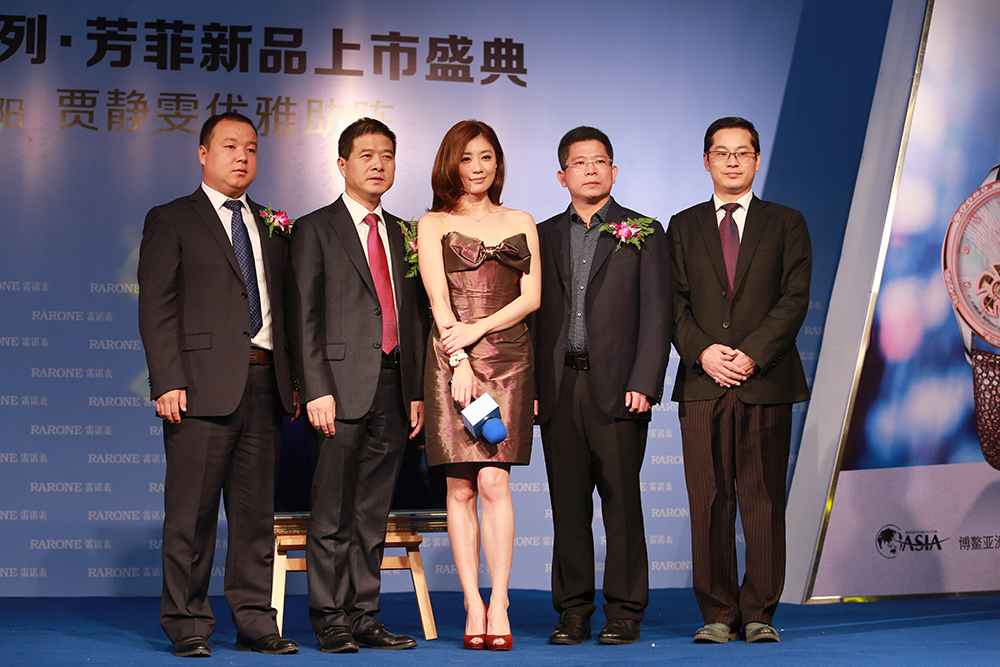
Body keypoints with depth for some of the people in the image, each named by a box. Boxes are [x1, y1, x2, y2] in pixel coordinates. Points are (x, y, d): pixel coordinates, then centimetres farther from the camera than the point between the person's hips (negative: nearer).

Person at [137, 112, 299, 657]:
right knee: (192, 512, -2)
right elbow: (156, 309, -3)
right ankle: (188, 626, 6)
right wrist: (168, 382, -13)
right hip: (203, 385, -5)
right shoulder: (170, 222, 4)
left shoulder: (271, 228, 19)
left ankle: (254, 622, 12)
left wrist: (293, 379, 9)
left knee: (256, 511, 6)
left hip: (264, 383, 5)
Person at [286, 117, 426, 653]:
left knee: (373, 513, 8)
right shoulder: (315, 230, 2)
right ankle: (331, 620, 4)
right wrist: (317, 390, -13)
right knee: (333, 515, -3)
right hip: (342, 387, -5)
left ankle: (364, 616, 13)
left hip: (392, 388, 5)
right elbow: (303, 318, -4)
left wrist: (417, 391, 10)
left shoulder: (401, 233, 18)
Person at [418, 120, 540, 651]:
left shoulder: (521, 223, 17)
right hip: (451, 359, -1)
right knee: (461, 488, -3)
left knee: (494, 481, -10)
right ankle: (473, 608, -2)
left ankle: (498, 605, -10)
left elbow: (531, 296, 8)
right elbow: (439, 300, -1)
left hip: (508, 357, 1)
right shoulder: (433, 225, 10)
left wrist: (478, 329, -7)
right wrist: (459, 362, -12)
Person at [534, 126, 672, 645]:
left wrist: (644, 385, -10)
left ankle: (624, 612, 4)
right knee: (568, 504, 4)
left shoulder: (643, 233, 6)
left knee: (621, 501, -3)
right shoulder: (544, 236, 15)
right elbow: (532, 314, 12)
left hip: (616, 386, -3)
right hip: (558, 387, 3)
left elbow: (656, 316, 0)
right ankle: (573, 612, 11)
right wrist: (529, 387, 3)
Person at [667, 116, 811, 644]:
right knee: (708, 505, 0)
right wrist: (702, 351, -10)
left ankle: (759, 614, 6)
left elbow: (795, 298, 1)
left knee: (764, 502, -1)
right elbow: (673, 301, 7)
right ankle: (718, 615, 6)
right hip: (702, 383, 1)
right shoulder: (683, 226, 15)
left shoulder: (786, 223, 10)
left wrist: (753, 353, -11)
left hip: (767, 382, -1)